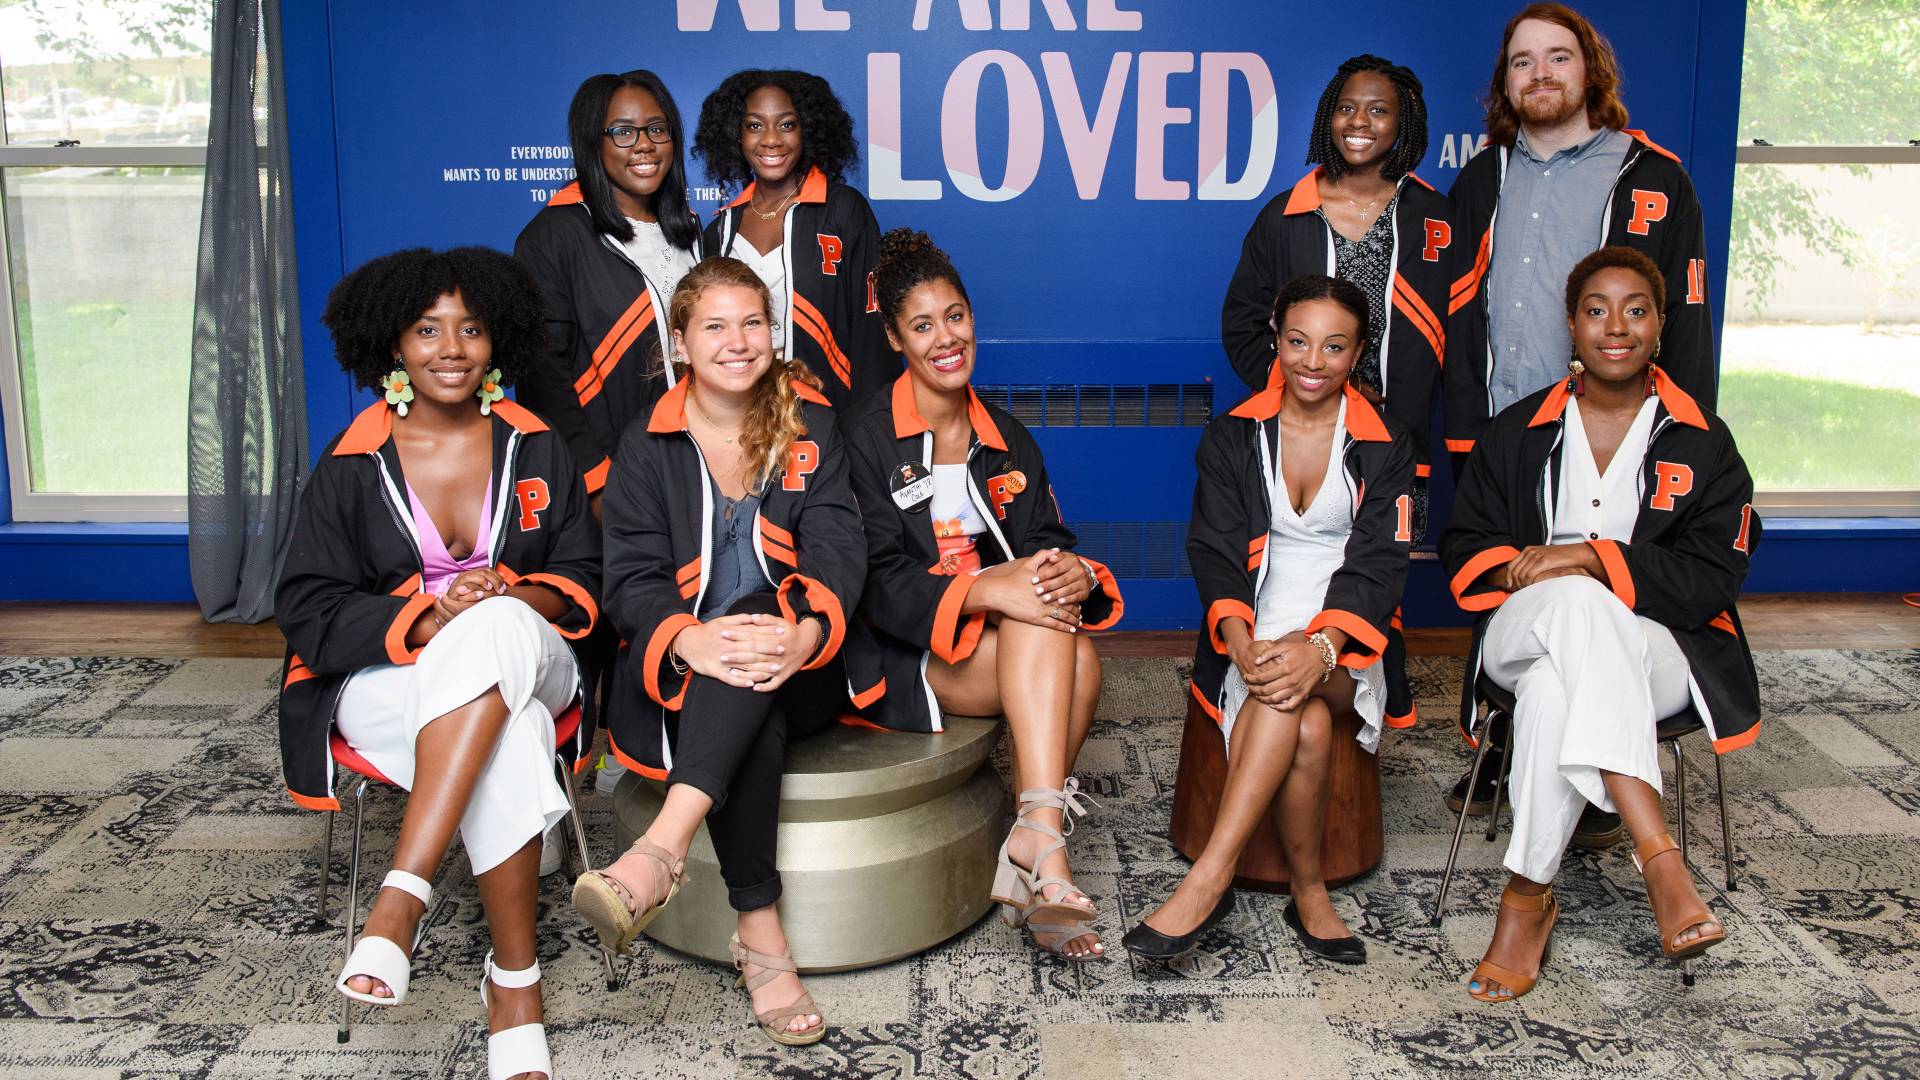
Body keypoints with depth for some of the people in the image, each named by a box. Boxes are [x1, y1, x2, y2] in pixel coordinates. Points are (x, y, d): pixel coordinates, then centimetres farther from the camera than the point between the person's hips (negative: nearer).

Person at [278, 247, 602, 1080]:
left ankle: (400, 898, -41)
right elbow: (309, 606, 0)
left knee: (496, 626, -39)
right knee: (510, 742, -37)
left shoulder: (535, 449, 10)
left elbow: (584, 578, 10)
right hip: (385, 677, -1)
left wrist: (517, 598, -15)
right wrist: (426, 619, -18)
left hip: (525, 663, 1)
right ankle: (515, 985, -30)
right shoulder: (351, 465, 5)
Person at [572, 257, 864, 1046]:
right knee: (753, 718, -35)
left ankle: (664, 847, -48)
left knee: (754, 646, -35)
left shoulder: (810, 429, 10)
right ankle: (760, 933, -35)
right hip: (680, 674, 0)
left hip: (800, 672, 1)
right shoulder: (646, 447, 8)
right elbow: (632, 578, -3)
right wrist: (690, 643, -28)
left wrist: (805, 635, -29)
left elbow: (837, 550, -4)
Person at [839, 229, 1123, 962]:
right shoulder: (866, 438, -3)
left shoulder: (1007, 441, 15)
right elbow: (876, 580, -13)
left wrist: (1079, 575, -18)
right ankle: (1046, 844, -37)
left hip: (1016, 649, 5)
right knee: (1042, 626, -31)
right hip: (906, 656, -5)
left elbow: (1048, 545, 7)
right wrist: (984, 589, -28)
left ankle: (1025, 866, -24)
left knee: (1080, 658, -28)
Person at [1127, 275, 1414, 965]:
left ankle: (1209, 880, -36)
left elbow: (1376, 566, -5)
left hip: (1345, 640, 0)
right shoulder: (1233, 437, 8)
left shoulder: (1383, 447, 7)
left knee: (1293, 687, -36)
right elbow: (1216, 553, -3)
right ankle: (1310, 898, -20)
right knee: (1305, 728, -33)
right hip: (1256, 631, 0)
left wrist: (1320, 649, -25)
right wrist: (1243, 647, -23)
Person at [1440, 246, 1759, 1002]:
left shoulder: (1702, 442, 7)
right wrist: (1520, 570, -11)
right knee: (1583, 605, -39)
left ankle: (1528, 897, -29)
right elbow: (1463, 548, 13)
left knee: (1555, 689, -38)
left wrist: (1593, 557, -17)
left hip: (1655, 651, -1)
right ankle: (1659, 860, -45)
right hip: (1523, 634, 1)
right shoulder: (1518, 431, 14)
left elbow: (1710, 581, -3)